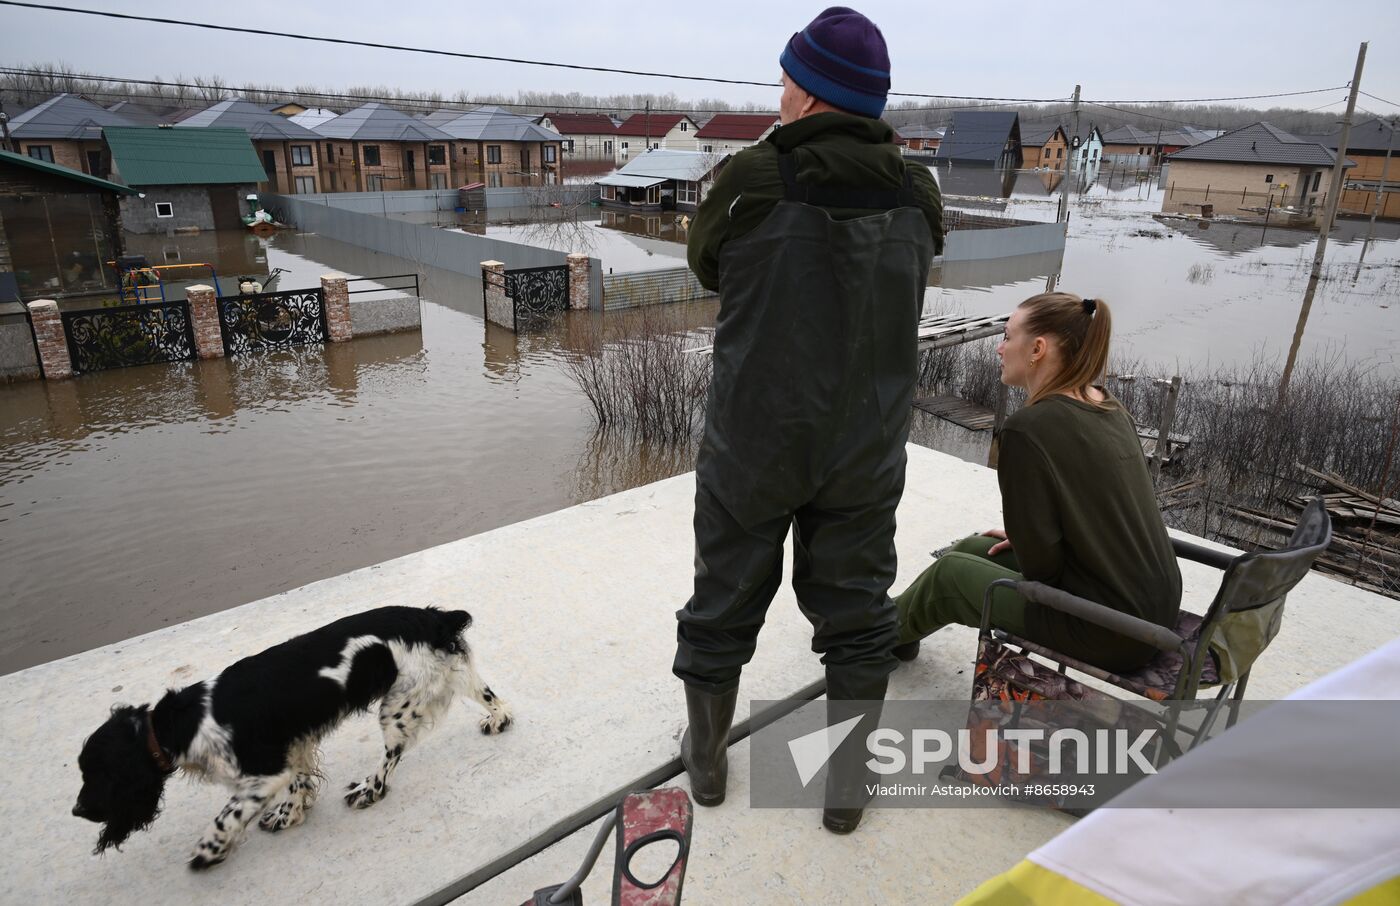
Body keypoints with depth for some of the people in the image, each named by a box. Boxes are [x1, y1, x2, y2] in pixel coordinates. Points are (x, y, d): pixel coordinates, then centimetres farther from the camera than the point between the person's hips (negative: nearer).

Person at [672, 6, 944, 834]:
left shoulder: (753, 182, -15)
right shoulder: (917, 195, -3)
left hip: (752, 442, -2)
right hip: (867, 448, 3)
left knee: (725, 603, 16)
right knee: (856, 610, 16)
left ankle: (708, 761, 35)